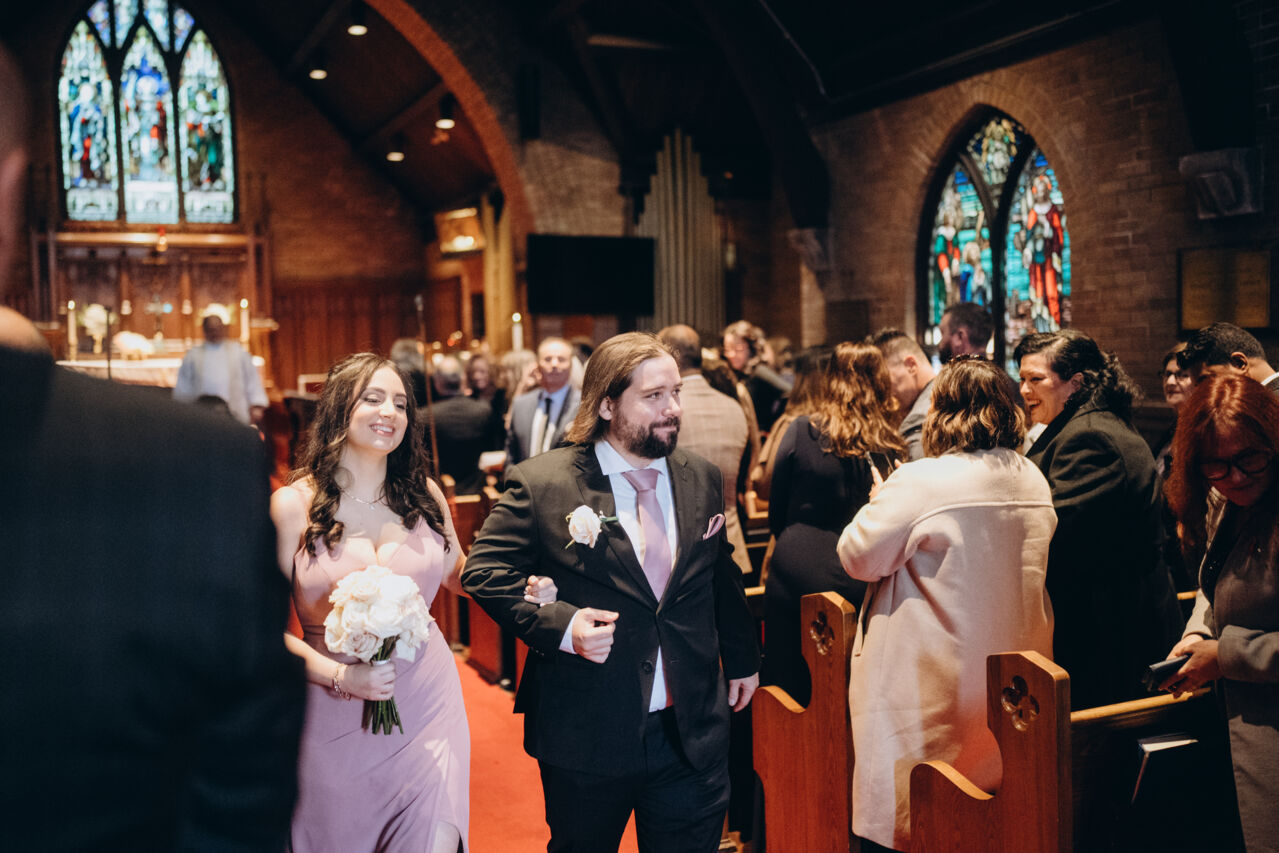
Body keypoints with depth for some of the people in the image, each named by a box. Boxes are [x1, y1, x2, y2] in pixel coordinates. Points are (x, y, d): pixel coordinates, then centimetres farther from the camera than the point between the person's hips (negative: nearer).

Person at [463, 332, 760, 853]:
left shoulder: (702, 479, 4)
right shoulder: (541, 483, -10)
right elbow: (484, 572, -8)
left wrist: (742, 659, 24)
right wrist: (559, 624, -20)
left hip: (693, 737, 3)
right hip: (585, 737, -3)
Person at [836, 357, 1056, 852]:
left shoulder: (921, 483, -19)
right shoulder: (1034, 481, 4)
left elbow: (858, 556, -11)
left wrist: (877, 504, 7)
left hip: (931, 684, -7)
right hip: (1010, 686, 7)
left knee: (909, 808, 5)